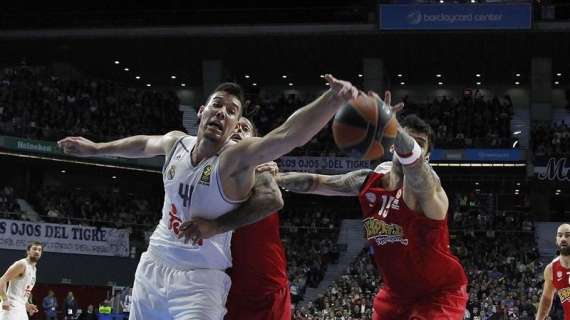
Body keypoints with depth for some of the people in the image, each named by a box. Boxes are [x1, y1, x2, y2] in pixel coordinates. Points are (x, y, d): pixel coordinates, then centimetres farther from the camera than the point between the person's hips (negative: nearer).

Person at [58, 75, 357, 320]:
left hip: (201, 278, -6)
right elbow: (144, 143, 26)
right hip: (154, 265, 6)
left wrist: (334, 98, -55)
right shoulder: (175, 143, 1)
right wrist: (96, 148, 41)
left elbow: (288, 134, -37)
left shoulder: (236, 158, -19)